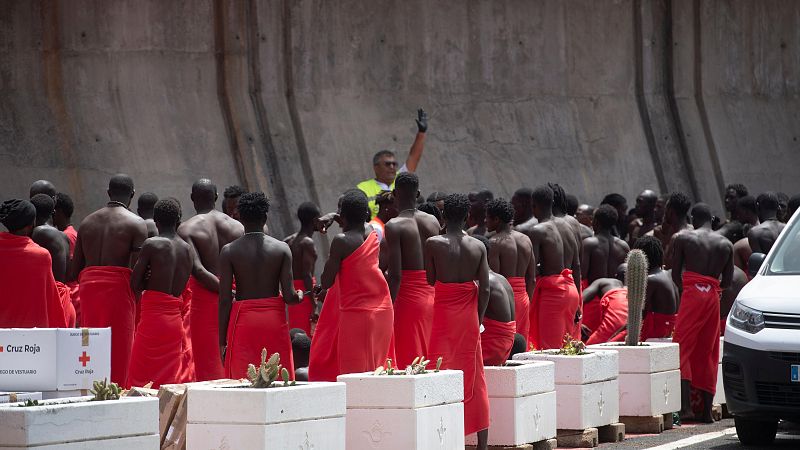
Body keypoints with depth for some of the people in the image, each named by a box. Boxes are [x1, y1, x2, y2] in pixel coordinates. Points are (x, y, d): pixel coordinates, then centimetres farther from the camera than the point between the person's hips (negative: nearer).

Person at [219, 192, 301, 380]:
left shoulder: (229, 251, -4)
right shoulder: (282, 249, -1)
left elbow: (225, 300, -6)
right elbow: (289, 297, -6)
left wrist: (222, 339, 0)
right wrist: (300, 296, 18)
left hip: (243, 319, -1)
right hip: (275, 319, 1)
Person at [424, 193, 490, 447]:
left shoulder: (433, 244, -8)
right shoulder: (478, 247, -1)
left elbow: (430, 280, -7)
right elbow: (485, 288, -3)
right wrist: (478, 319, 5)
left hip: (444, 316, -3)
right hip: (469, 318, 3)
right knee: (473, 377, 10)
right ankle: (482, 443, 14)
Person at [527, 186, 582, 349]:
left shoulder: (537, 231, -10)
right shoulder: (568, 227, 12)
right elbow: (577, 266, 14)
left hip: (551, 290, -7)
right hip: (571, 288, 7)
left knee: (550, 347, -5)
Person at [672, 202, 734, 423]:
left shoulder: (682, 238, 2)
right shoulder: (726, 244, 11)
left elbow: (675, 274, 3)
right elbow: (727, 281, 10)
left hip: (692, 292, -4)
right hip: (714, 297, 4)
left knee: (683, 347, -4)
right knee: (707, 353, 11)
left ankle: (685, 406, -18)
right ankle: (707, 410, 11)